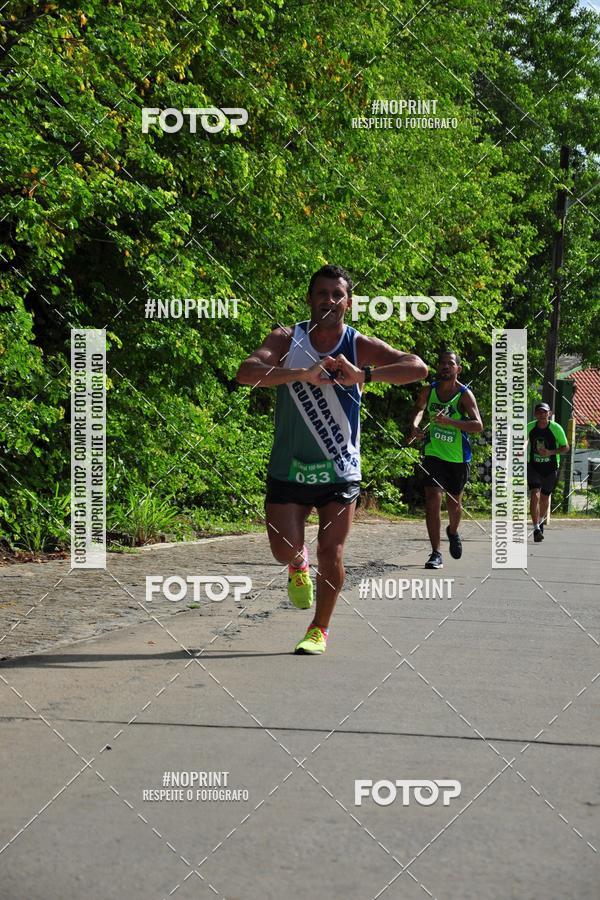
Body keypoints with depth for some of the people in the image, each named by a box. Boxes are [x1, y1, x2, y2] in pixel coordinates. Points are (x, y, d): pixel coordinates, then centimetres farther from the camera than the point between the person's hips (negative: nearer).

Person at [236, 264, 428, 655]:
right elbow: (246, 372, -23)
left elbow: (419, 368, -17)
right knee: (285, 550, -4)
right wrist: (302, 374, -36)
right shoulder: (287, 339, -5)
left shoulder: (360, 346, -5)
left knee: (331, 554, 1)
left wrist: (364, 375, -30)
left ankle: (320, 629, 21)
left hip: (341, 470, 0)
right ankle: (299, 565, 34)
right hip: (289, 466, 0)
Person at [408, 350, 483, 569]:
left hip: (458, 458, -1)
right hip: (434, 454, 1)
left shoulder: (464, 395, -12)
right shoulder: (429, 390, -2)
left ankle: (453, 532, 48)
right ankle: (436, 553, -10)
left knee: (454, 504, 13)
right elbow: (419, 409, 18)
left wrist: (449, 421, -35)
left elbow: (478, 425, -21)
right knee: (432, 500, -15)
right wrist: (415, 426, -5)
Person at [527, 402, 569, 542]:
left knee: (544, 498, 13)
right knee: (534, 495, -18)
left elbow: (566, 448, -7)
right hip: (533, 467, 0)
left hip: (550, 468, 0)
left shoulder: (556, 428, -12)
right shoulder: (530, 427, -6)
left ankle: (541, 520, 43)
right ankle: (536, 529, -22)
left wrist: (550, 452, -21)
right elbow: (525, 440, 14)